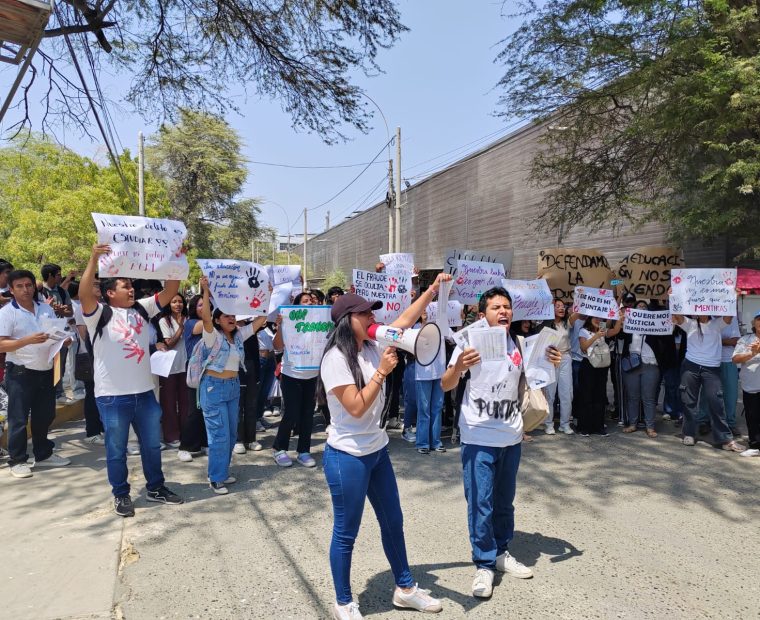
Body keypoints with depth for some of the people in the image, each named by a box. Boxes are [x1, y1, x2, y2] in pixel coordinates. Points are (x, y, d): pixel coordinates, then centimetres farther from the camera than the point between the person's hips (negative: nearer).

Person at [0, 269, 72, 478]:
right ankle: (17, 461, 13)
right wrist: (28, 340, -27)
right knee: (18, 419, 2)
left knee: (45, 416, 14)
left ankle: (43, 455, 27)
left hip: (46, 371, 5)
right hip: (20, 373, -5)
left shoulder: (46, 309, 10)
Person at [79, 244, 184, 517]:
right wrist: (94, 260, -34)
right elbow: (84, 294, -27)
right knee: (116, 450, 10)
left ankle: (155, 488, 32)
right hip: (113, 397, -5)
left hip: (144, 393, 5)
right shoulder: (100, 313, -7)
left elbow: (169, 291, 4)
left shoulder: (142, 309, 8)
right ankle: (121, 495, 27)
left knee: (152, 445, 16)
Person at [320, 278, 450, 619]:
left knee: (393, 521, 20)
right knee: (346, 533, 8)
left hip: (377, 450, 8)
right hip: (348, 457, -8)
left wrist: (433, 289, 1)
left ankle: (405, 588, 38)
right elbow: (356, 407, -24)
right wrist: (382, 372, -22)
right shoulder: (336, 359, -21)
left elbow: (405, 321, 7)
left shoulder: (371, 347, 2)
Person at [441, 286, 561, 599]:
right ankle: (484, 565, 15)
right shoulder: (470, 342, -10)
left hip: (511, 438, 5)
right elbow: (446, 386, -12)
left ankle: (501, 552, 35)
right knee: (481, 503, 0)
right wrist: (458, 367, -33)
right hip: (478, 439, -4)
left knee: (504, 500, 17)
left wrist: (550, 363, -4)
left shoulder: (519, 344, 4)